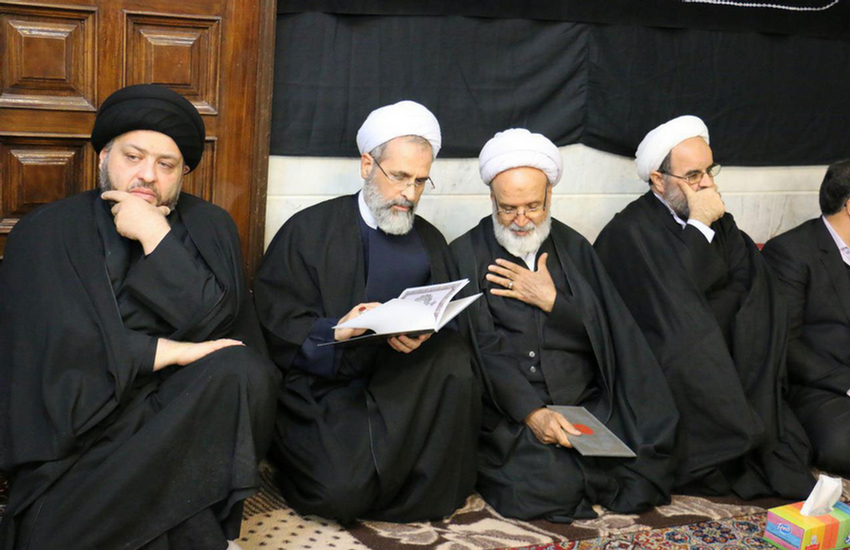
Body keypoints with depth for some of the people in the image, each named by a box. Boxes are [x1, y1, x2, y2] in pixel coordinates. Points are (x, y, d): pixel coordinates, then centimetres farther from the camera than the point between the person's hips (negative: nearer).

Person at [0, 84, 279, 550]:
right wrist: (169, 352, -10)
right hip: (82, 419, -2)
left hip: (186, 416, 2)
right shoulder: (45, 233, 6)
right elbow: (57, 345, -7)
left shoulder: (211, 228, 11)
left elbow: (212, 323, -5)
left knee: (241, 371, -30)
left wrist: (156, 237, -10)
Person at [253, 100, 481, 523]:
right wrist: (336, 331, -20)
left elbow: (451, 324, 10)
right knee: (340, 490, -28)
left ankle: (425, 497, -11)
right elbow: (273, 322, -3)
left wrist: (424, 336, -14)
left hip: (402, 389, 4)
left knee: (452, 358, -28)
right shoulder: (309, 230, 3)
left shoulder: (429, 242, 15)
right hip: (322, 389, -3)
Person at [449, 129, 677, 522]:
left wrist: (551, 301, -8)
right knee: (544, 486, -30)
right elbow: (480, 348, -8)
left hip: (585, 403, 4)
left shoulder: (575, 249, 14)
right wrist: (531, 412, -21)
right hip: (507, 412, -3)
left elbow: (610, 333, 6)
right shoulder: (465, 254, 3)